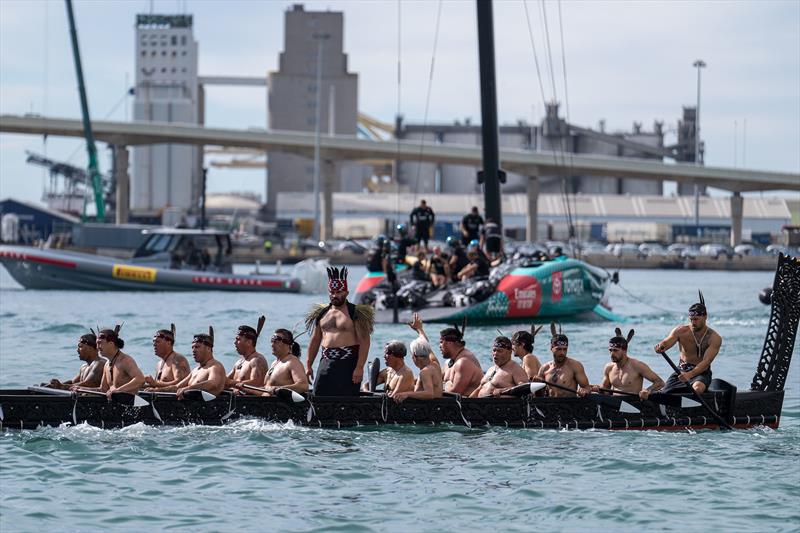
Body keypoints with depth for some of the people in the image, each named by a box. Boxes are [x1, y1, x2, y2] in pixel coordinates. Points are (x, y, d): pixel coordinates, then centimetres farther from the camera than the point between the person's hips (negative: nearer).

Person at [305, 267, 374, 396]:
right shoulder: (321, 313, 15)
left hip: (348, 363, -5)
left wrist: (359, 367, -17)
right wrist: (308, 365, 16)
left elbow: (364, 342, -9)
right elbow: (315, 341, 21)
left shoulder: (356, 313, -3)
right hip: (326, 363, 6)